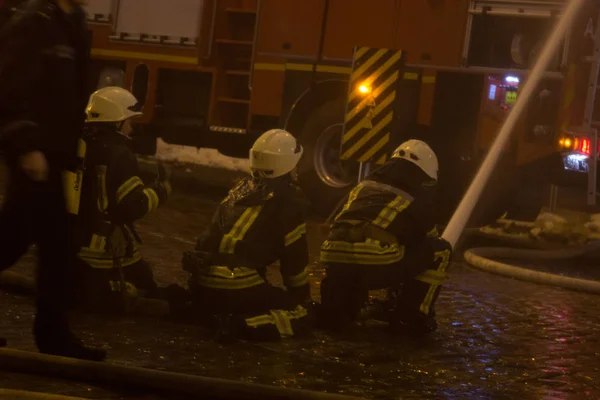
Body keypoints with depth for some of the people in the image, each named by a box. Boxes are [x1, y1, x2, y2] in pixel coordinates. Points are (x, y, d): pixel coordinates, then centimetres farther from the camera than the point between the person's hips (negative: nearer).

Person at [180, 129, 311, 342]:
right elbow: (294, 255, 0)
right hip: (239, 286, -7)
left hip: (202, 285, 7)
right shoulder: (288, 200, -3)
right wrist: (301, 294, 15)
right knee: (300, 315, 3)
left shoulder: (242, 188, 19)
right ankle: (241, 325, -18)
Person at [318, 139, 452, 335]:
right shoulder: (419, 197, 19)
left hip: (336, 262, 5)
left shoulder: (366, 185, 32)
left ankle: (335, 310, 18)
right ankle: (411, 316, 16)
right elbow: (426, 243, 33)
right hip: (376, 265, -5)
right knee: (440, 249, 15)